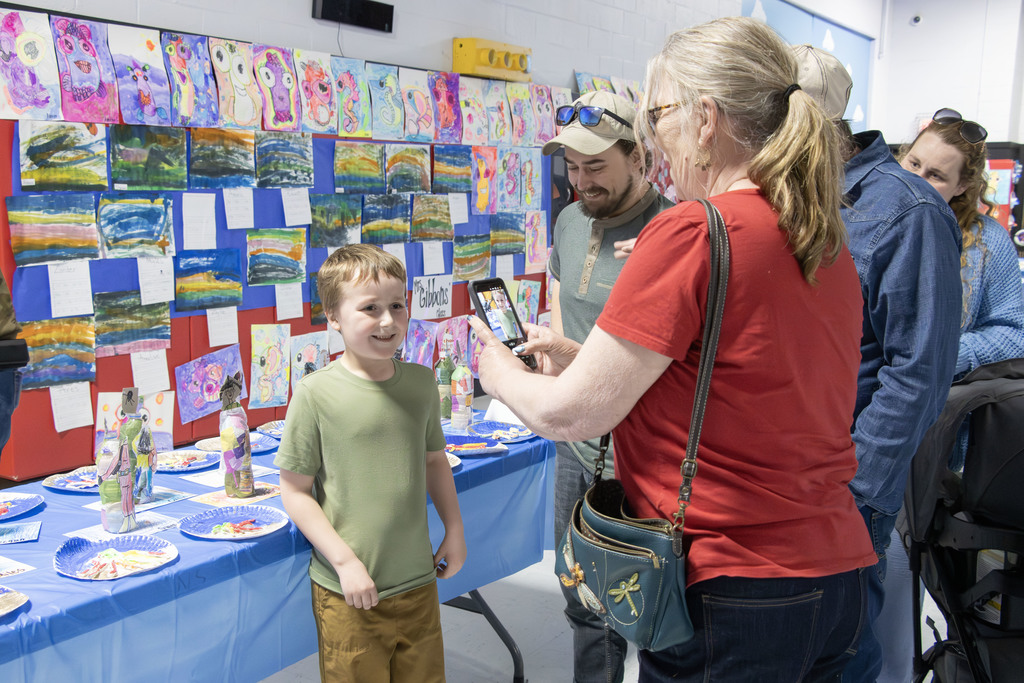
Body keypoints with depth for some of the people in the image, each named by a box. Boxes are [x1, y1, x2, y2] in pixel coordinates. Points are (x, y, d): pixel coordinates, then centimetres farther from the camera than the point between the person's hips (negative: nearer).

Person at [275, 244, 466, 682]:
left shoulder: (421, 382, 1)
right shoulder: (316, 394, -13)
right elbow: (295, 492, -9)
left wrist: (454, 530, 11)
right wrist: (345, 561, -12)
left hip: (419, 583, 4)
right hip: (348, 594, -4)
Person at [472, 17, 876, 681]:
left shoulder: (690, 233, -20)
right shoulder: (828, 239, 4)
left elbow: (570, 413, -15)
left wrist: (503, 373, 5)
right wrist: (580, 358, 12)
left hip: (731, 596, -8)